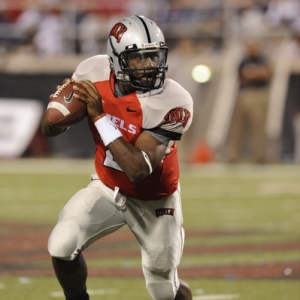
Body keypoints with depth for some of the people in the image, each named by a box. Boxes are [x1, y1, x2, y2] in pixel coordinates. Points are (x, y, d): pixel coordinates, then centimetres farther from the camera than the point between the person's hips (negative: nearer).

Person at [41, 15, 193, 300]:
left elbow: (138, 170, -36)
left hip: (154, 201, -2)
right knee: (62, 246, -22)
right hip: (107, 188, 3)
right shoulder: (94, 74, -17)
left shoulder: (171, 103, -31)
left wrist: (99, 116, -38)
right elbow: (49, 129, -4)